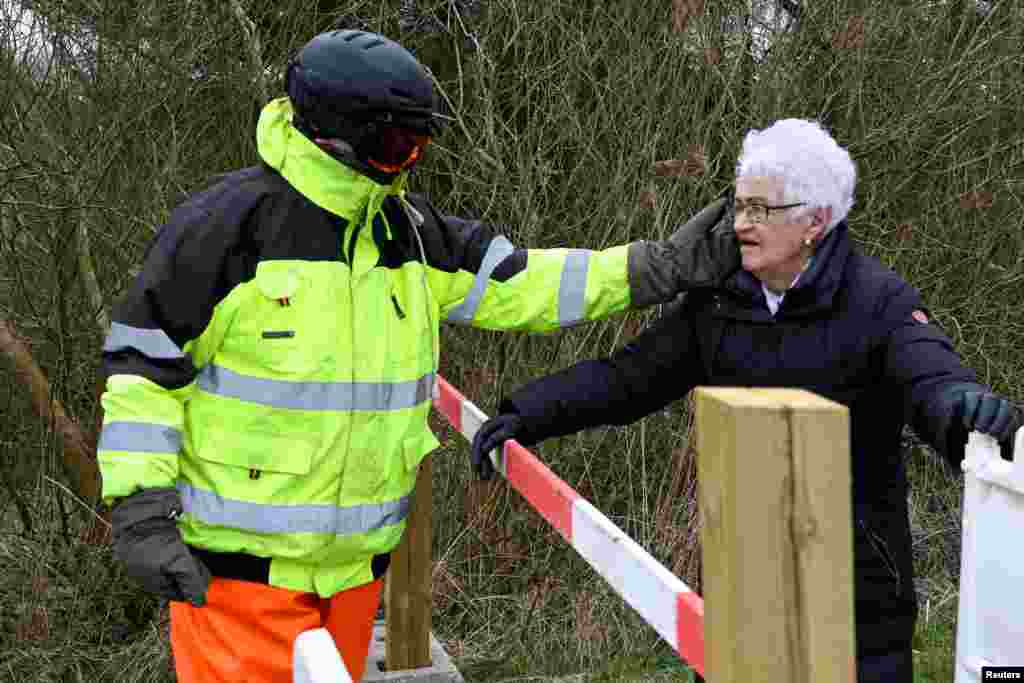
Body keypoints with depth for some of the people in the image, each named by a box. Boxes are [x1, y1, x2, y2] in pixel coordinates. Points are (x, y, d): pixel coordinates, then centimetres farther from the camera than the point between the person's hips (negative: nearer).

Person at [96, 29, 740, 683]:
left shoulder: (410, 230, 5)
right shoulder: (230, 221, -14)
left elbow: (516, 284, 6)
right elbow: (144, 363, -11)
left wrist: (658, 266, -2)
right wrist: (141, 512, -16)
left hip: (358, 556, 6)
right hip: (242, 556, -6)